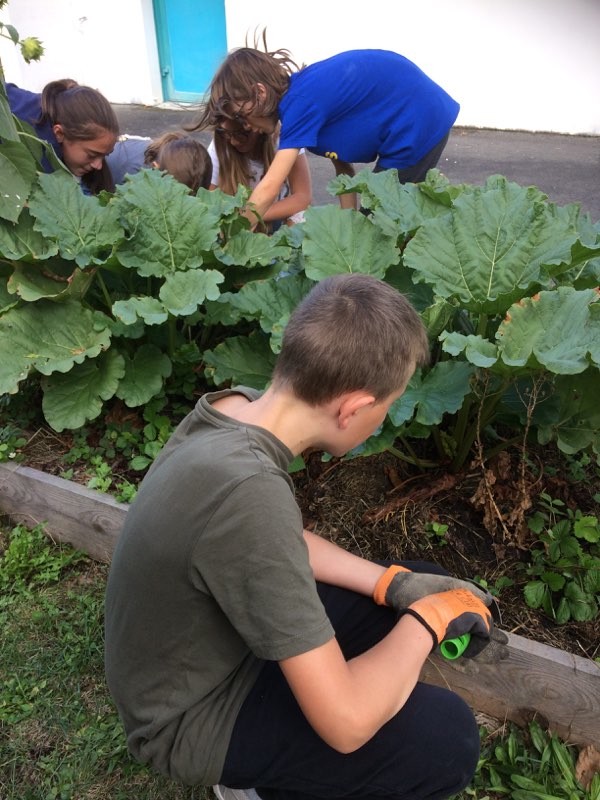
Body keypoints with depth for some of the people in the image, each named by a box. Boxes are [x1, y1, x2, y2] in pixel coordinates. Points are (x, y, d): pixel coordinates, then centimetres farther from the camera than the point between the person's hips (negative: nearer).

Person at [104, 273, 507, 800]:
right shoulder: (249, 493, -38)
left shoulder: (235, 406, -12)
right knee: (446, 738, -18)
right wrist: (427, 619, -15)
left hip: (217, 641, 8)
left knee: (426, 586, 5)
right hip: (193, 717, -7)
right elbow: (346, 724, -31)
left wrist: (398, 584, -6)